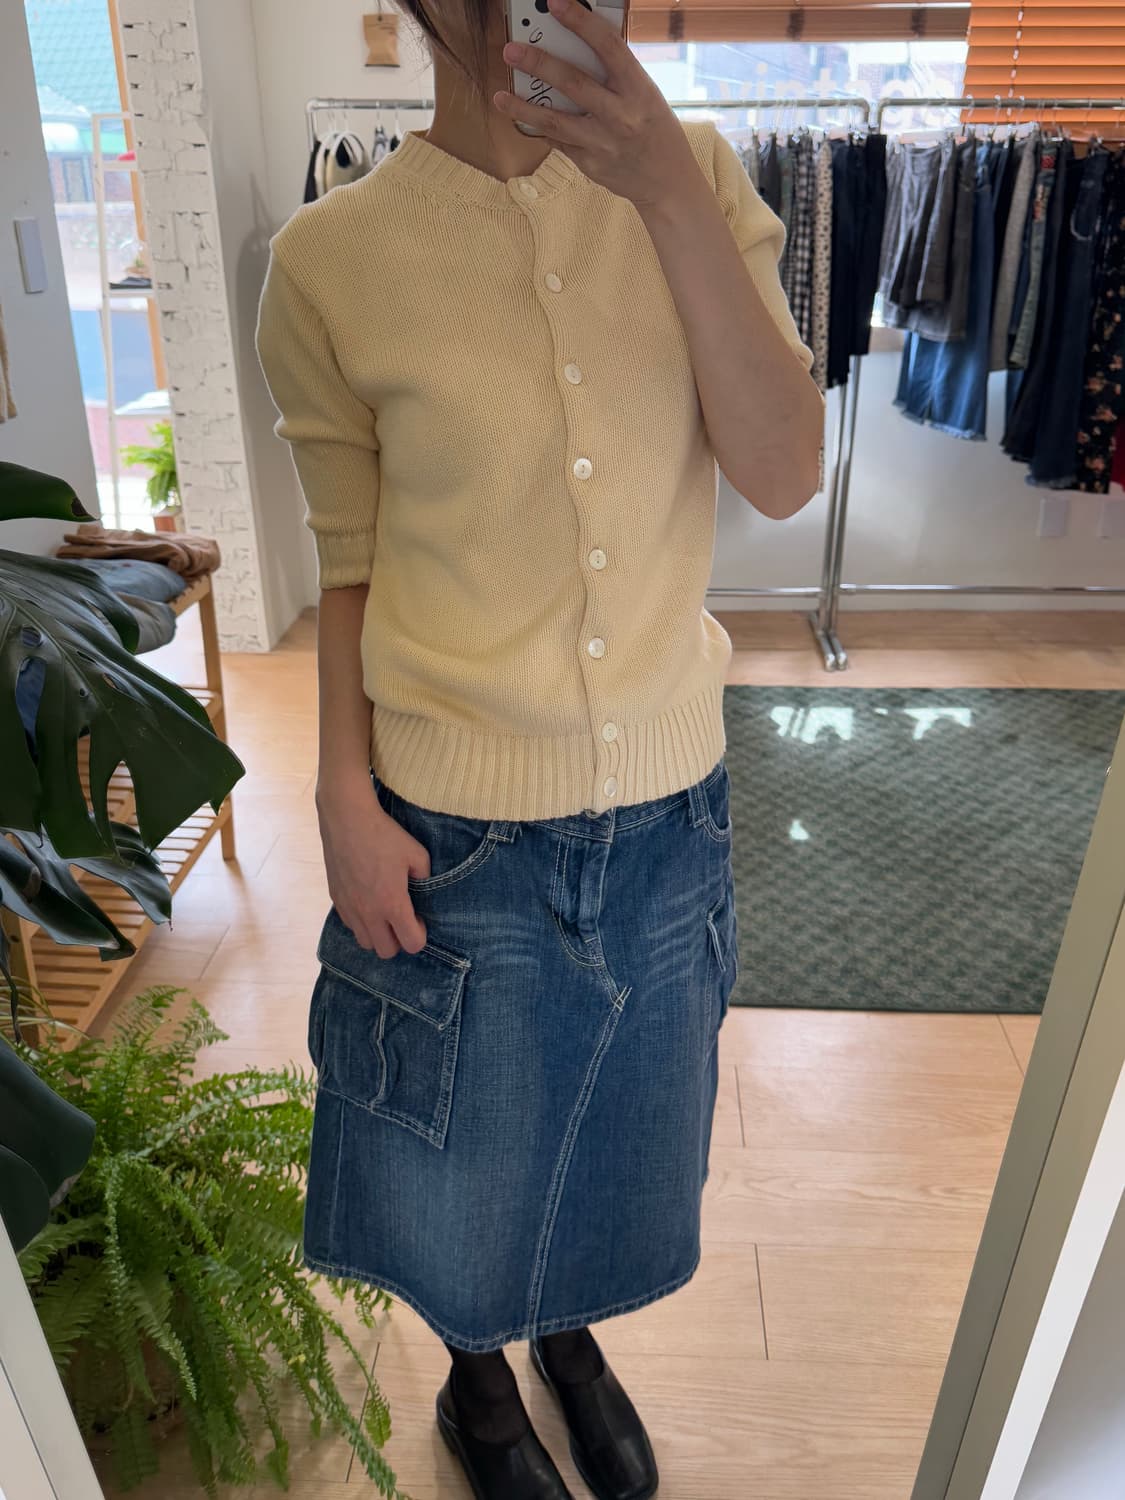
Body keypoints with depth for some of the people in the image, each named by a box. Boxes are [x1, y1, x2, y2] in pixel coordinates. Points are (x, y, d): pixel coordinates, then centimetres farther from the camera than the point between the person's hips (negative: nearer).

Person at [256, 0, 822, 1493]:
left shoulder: (697, 178, -2)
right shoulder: (331, 259, -7)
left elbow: (785, 476, -13)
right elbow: (351, 568, -2)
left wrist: (671, 194, -21)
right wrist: (345, 801, -9)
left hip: (669, 804, 3)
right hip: (459, 826, -2)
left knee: (619, 1131, 25)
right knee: (463, 1161, 21)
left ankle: (571, 1336, 61)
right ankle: (478, 1374, 57)